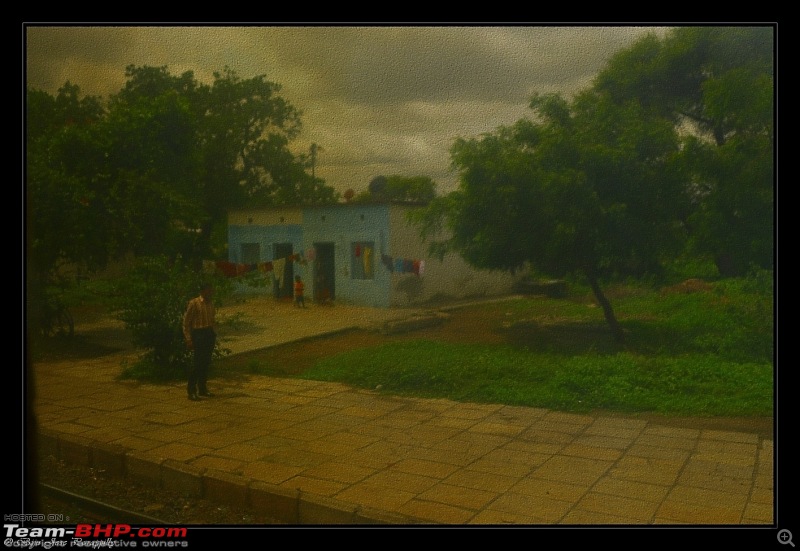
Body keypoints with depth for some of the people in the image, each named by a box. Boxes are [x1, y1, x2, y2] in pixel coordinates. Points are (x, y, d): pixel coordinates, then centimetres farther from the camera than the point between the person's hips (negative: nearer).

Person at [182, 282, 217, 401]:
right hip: (199, 334, -7)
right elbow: (186, 322, -9)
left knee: (206, 362, 9)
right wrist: (188, 339, -13)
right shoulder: (194, 303, -9)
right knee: (197, 362, -9)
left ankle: (202, 388, 20)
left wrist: (214, 334, 12)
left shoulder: (210, 304, 12)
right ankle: (191, 390, -2)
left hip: (209, 334, 7)